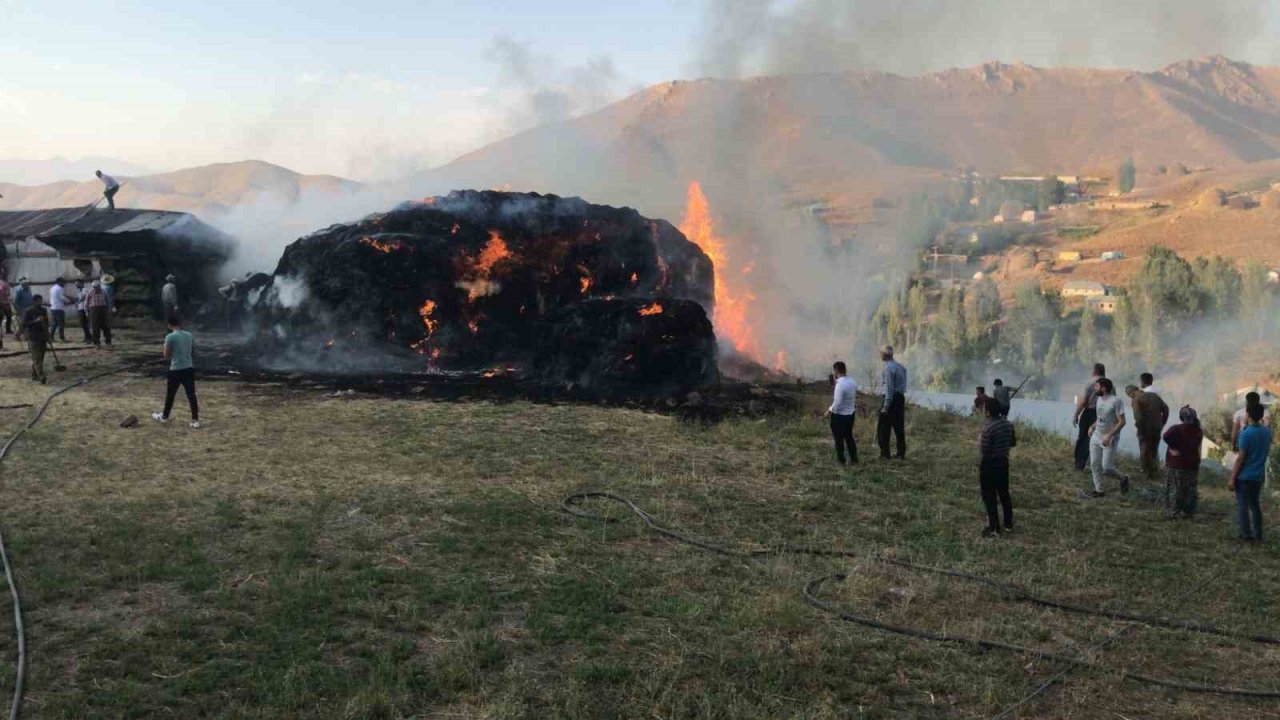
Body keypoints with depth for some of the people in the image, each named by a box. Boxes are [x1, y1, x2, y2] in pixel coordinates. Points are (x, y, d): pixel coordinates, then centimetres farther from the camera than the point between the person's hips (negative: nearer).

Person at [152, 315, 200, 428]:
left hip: (176, 369, -4)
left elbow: (166, 356, -5)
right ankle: (195, 420, 1)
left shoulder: (170, 337, -11)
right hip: (189, 368, 4)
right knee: (191, 395, 3)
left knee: (170, 395, 13)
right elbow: (193, 350, 16)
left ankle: (164, 417, 29)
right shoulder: (189, 335, 5)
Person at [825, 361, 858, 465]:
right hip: (851, 413, 7)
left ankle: (840, 459, 18)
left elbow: (837, 403, -23)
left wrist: (830, 410, -11)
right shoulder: (852, 382, -2)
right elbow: (855, 398, 7)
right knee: (849, 436, 19)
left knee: (839, 437, 10)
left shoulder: (840, 384, -25)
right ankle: (854, 458, 21)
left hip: (839, 415, -7)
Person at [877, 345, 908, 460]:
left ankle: (885, 454, 3)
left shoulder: (888, 368, -16)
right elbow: (903, 385, 12)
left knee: (883, 428, 1)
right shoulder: (900, 366, 11)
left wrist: (886, 406, -18)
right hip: (901, 398, 8)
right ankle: (901, 454, 16)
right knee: (899, 427, 12)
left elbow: (889, 388, -20)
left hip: (891, 399, -8)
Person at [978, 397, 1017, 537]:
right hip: (1003, 462, 7)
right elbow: (1013, 443, 11)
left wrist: (980, 442, -3)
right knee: (1004, 493, 19)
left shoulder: (988, 428, -24)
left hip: (989, 465, -7)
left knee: (989, 497, 4)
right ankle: (1008, 524, 29)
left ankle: (994, 529, 9)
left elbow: (984, 452, -21)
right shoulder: (1008, 423, -1)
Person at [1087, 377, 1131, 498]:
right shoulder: (1099, 399, 6)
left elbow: (1122, 422, -19)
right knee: (1094, 464, 4)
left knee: (1106, 468, -7)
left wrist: (1109, 436, -23)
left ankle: (1123, 478, 20)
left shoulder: (1116, 401, -18)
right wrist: (1092, 426, 7)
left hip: (1109, 440, -7)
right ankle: (1098, 490, 14)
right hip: (1096, 437, 7)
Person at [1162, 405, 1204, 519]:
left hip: (1175, 465, -4)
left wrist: (1173, 448, -20)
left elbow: (1167, 436, -33)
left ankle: (1172, 512, 10)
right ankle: (1187, 511, 21)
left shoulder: (1177, 429, -15)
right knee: (1189, 490, 15)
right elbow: (1197, 447, 13)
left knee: (1173, 490, 6)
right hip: (1192, 465, 4)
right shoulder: (1199, 432, 1)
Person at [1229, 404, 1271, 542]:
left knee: (1243, 505, 3)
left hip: (1244, 476, -6)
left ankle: (1247, 535, 4)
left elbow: (1241, 458, -17)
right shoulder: (1267, 431, 2)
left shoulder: (1246, 433, -18)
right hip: (1259, 475, 6)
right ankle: (1258, 535, 19)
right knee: (1255, 505, 16)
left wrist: (1232, 478, -12)